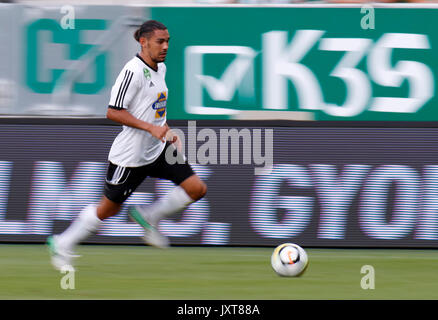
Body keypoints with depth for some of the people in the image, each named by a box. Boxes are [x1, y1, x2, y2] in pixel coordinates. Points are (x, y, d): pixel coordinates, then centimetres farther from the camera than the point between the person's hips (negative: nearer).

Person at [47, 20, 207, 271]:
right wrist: (151, 127, -26)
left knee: (197, 188, -5)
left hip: (157, 150, 8)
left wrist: (167, 131, 13)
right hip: (130, 154, -8)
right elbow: (113, 112, -21)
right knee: (109, 208, 4)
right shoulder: (134, 71, -19)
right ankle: (62, 245, 24)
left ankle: (147, 216, 12)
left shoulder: (160, 69, 9)